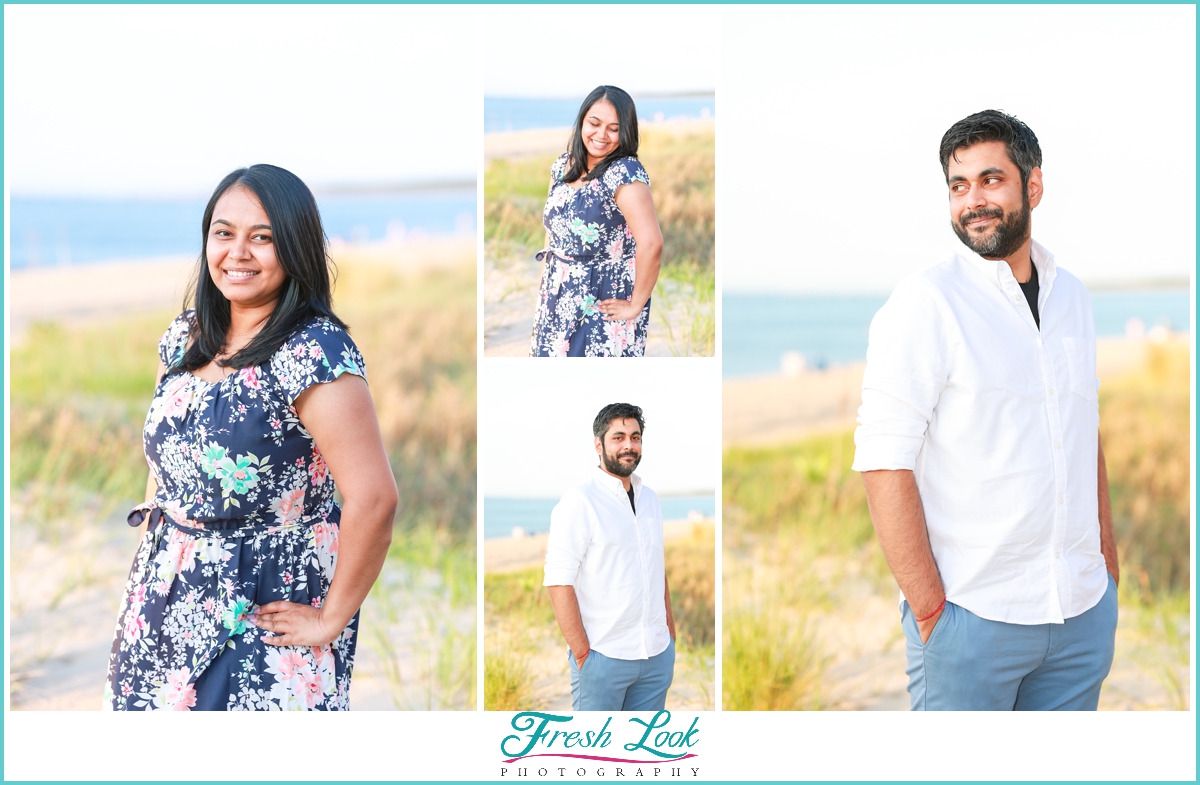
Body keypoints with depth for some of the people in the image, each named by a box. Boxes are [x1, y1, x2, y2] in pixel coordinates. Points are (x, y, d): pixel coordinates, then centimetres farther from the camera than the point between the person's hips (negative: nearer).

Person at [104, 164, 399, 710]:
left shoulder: (314, 352, -21)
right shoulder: (186, 338, 4)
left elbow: (373, 498, -26)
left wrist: (331, 620, -19)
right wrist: (153, 547, 11)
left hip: (264, 610, -7)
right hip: (167, 598, 7)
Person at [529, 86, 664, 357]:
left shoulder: (625, 172, -21)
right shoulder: (564, 165, 3)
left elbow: (651, 244, -29)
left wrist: (635, 306, -21)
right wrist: (545, 282, 10)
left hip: (603, 304, -7)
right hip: (558, 299, 7)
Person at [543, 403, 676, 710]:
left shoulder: (650, 499, 13)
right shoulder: (580, 501, -8)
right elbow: (559, 581, -13)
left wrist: (670, 634, 12)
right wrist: (582, 654, -17)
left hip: (658, 656, 6)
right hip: (604, 658, -6)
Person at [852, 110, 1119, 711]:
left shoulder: (1071, 296, 11)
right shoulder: (926, 302, -9)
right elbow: (883, 461, -14)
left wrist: (1108, 565, 13)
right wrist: (930, 610, -17)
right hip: (972, 617, -5)